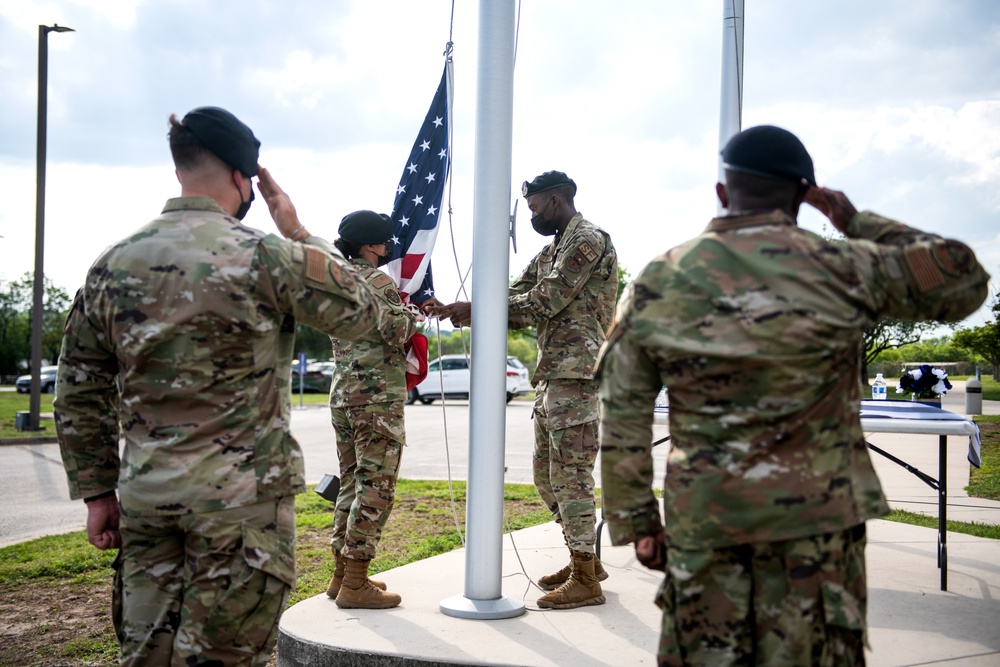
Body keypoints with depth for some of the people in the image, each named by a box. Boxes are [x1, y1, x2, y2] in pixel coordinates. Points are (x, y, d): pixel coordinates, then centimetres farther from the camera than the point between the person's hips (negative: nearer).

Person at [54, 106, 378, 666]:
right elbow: (360, 313, 3)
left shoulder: (113, 265, 5)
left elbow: (80, 394, 8)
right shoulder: (266, 257, -11)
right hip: (243, 497, -5)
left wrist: (98, 492, 15)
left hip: (145, 495, 5)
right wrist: (300, 233, 8)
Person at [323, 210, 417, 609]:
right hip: (378, 397, -9)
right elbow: (396, 333, -20)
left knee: (352, 483, 15)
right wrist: (411, 314, 1)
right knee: (375, 489, -4)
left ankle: (342, 574, 21)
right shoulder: (378, 281, -11)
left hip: (343, 394, 9)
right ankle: (355, 585, -2)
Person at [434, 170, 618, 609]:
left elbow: (543, 303, -16)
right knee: (546, 472, 14)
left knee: (570, 473, -7)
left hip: (576, 373, -10)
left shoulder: (588, 240, -9)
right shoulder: (551, 251, 21)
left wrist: (475, 309, -11)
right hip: (550, 375, 10)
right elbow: (515, 299, 16)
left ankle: (585, 580, 0)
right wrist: (464, 312, 1)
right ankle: (585, 559, 25)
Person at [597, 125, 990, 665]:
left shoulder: (655, 284, 1)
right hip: (818, 518, -2)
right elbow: (964, 281, 8)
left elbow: (622, 421, 3)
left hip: (700, 524, 2)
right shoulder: (840, 268, -6)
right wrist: (859, 225, 12)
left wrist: (635, 522, 11)